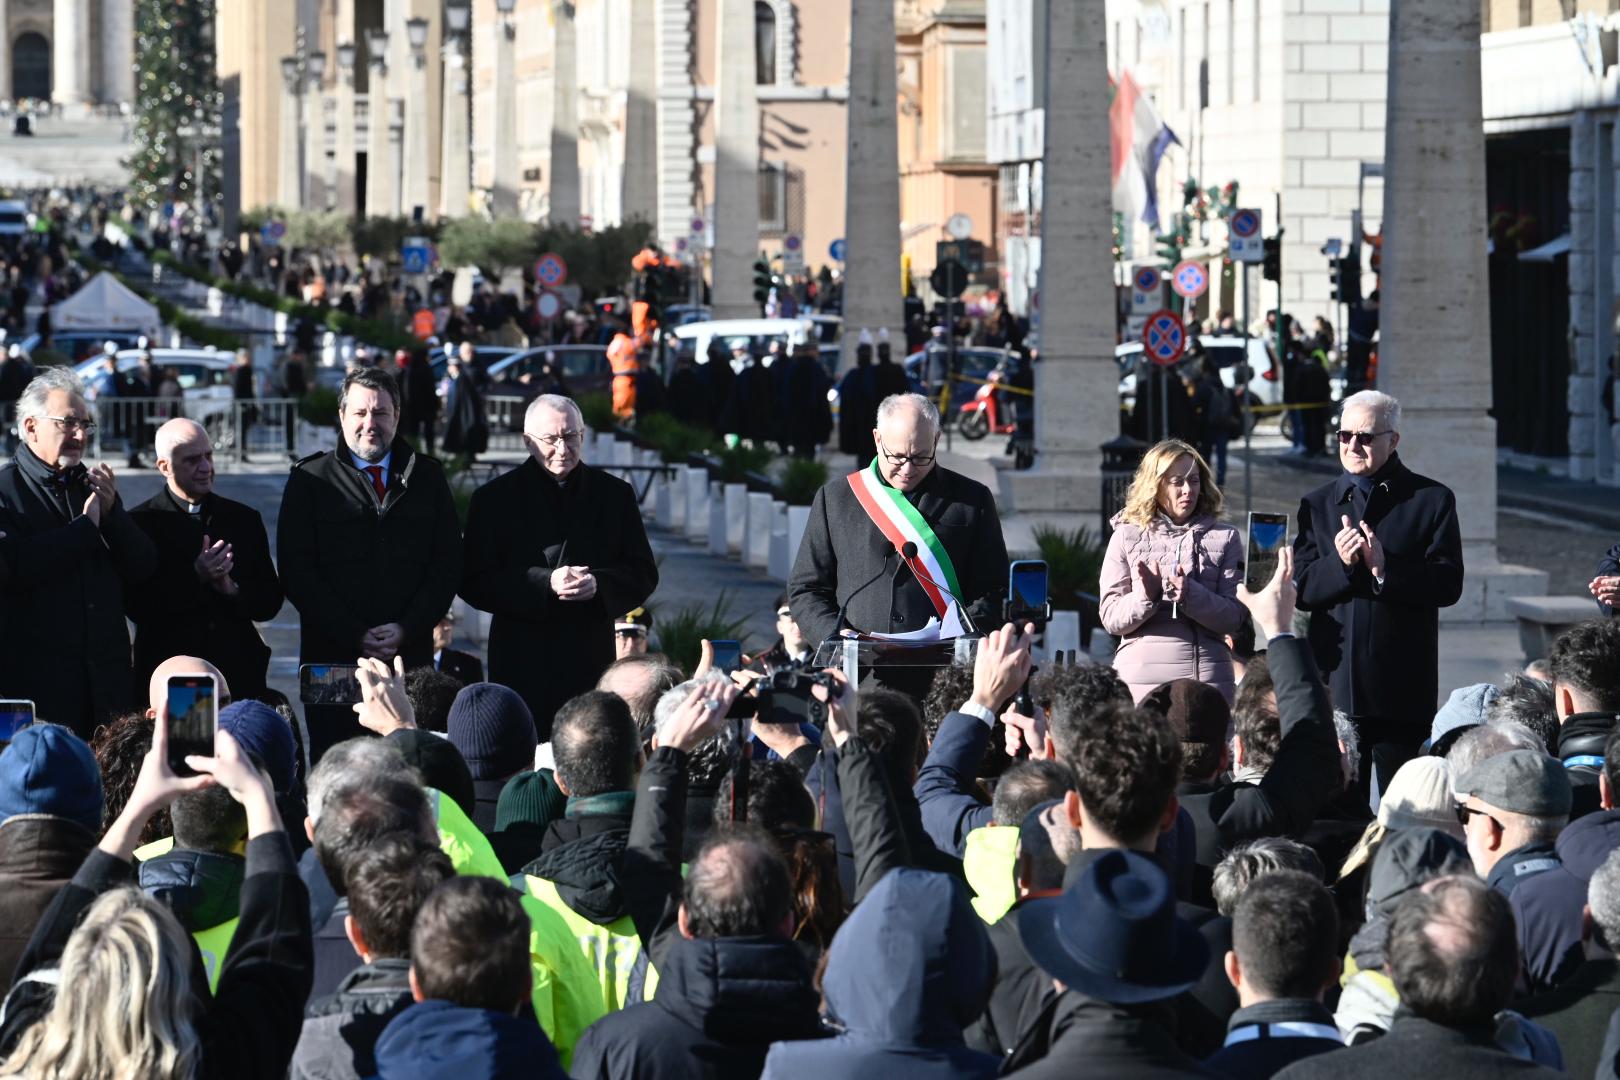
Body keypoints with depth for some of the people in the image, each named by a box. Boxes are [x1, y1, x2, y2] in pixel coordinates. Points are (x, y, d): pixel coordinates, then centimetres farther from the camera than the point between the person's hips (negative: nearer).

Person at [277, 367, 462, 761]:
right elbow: (297, 572, 0)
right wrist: (355, 636, -9)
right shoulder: (310, 480, 6)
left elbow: (447, 566, 8)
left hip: (411, 655, 1)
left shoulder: (427, 477, 11)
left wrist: (405, 630, -6)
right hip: (332, 656, -1)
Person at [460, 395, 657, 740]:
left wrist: (599, 584, -12)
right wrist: (545, 583, -16)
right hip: (521, 661, -1)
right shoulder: (495, 498, 4)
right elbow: (474, 583, -2)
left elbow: (643, 575, 10)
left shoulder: (615, 494, 10)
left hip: (592, 660, 2)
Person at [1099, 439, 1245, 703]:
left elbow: (1233, 618, 1)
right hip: (1141, 678, 0)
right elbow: (1111, 618, 3)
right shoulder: (1127, 537, 7)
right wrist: (1146, 596, -16)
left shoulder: (1225, 538, 8)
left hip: (1208, 676, 0)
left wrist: (1190, 594, -16)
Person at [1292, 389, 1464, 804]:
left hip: (1402, 688, -3)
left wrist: (1386, 571, -19)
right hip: (1334, 681, 3)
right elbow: (1302, 591, 5)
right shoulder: (1317, 505, 14)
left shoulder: (1431, 500, 4)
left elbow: (1448, 584, -6)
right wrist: (1339, 564, -14)